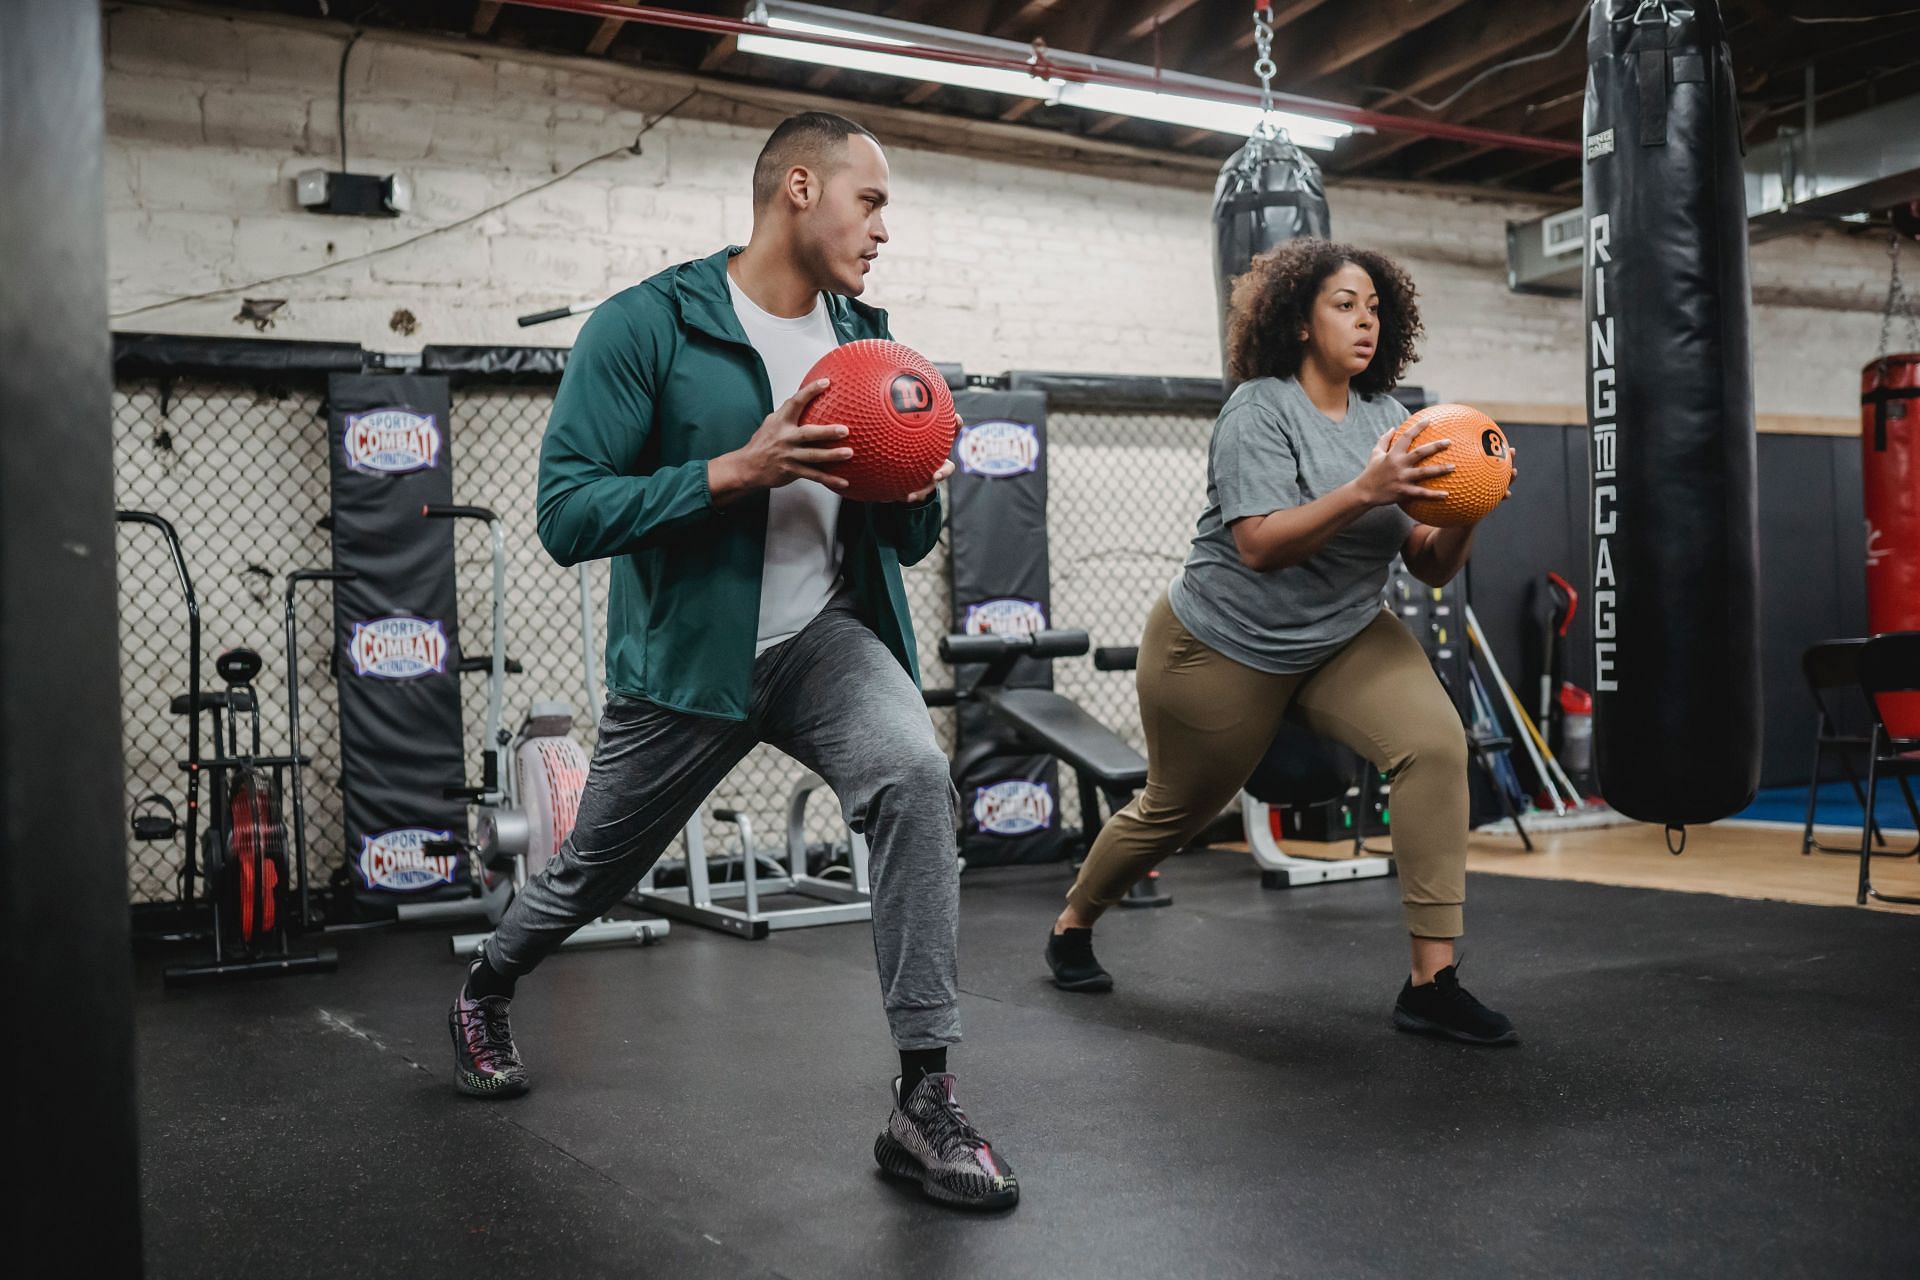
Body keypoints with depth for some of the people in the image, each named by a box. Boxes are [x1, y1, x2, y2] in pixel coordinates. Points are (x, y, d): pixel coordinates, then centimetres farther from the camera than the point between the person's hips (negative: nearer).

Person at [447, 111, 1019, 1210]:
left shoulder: (867, 338, 7)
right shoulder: (648, 325, -11)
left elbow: (908, 544, 13)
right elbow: (567, 511, -18)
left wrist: (917, 491, -11)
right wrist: (738, 470, -27)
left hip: (825, 638, 3)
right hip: (687, 657, -3)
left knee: (915, 774, -27)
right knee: (593, 874, 15)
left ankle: (926, 1101, -19)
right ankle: (487, 992, 51)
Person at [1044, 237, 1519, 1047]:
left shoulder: (1387, 420, 0)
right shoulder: (1260, 409, -16)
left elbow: (1431, 566, -3)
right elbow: (1260, 546, -28)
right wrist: (1363, 492, -38)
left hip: (1346, 639, 5)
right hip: (1224, 646, -5)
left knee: (1436, 743, -20)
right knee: (1175, 810, 10)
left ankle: (1431, 983, -16)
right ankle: (1071, 925, 40)